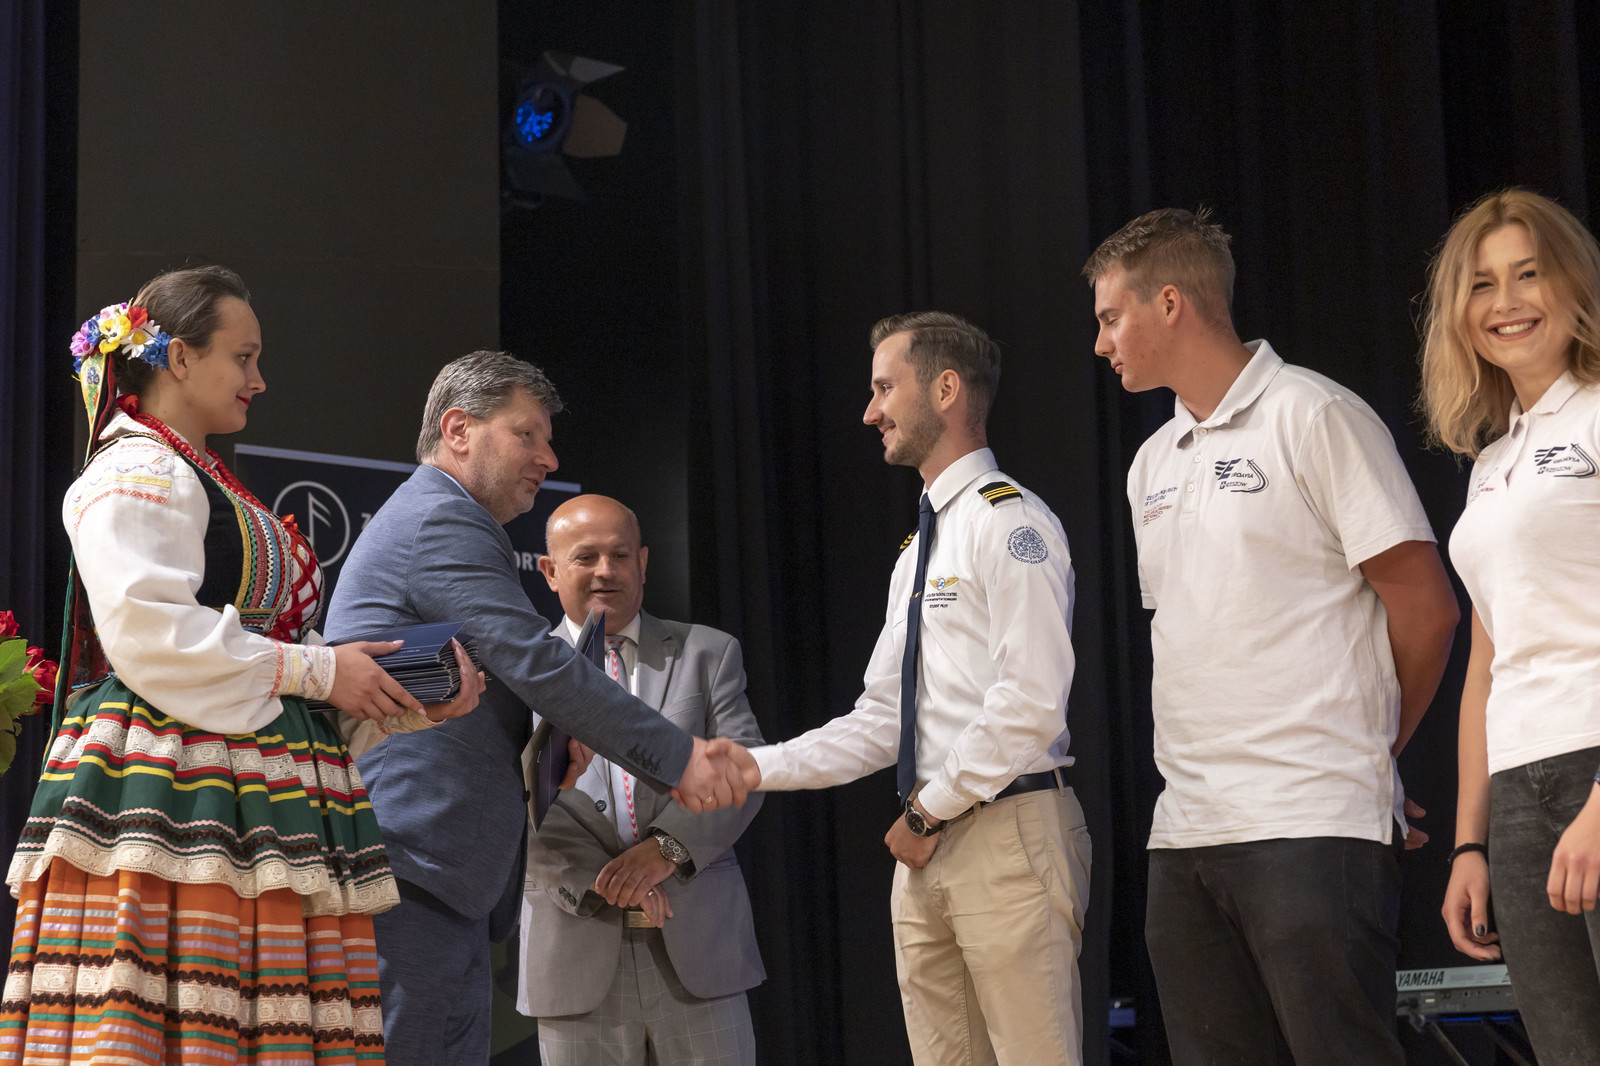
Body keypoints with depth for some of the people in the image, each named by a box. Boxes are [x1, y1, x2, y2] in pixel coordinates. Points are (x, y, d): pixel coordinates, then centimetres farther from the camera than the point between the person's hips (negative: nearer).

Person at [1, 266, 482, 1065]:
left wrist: (420, 697, 12)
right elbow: (148, 631, -17)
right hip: (173, 791, -9)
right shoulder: (140, 474, -3)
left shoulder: (210, 488, 27)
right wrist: (315, 670, -11)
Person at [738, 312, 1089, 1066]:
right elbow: (882, 721, 19)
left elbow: (1031, 702, -18)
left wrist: (931, 811, -11)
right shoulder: (920, 549, 21)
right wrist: (756, 770, 9)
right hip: (929, 843, 9)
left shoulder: (1010, 523, -8)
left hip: (1009, 834, -9)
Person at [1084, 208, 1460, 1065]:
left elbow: (1426, 605, -5)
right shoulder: (1153, 464, 18)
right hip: (1185, 832, 7)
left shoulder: (1311, 416, -4)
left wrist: (1367, 750, 5)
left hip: (1311, 825, -7)